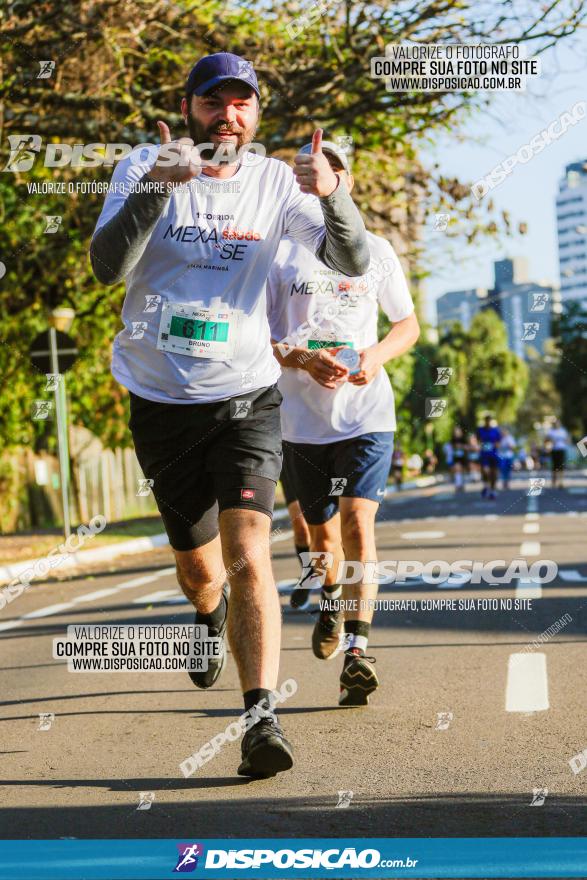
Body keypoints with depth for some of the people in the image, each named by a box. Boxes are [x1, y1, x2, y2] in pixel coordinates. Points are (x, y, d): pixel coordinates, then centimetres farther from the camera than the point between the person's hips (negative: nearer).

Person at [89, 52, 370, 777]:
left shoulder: (276, 182, -2)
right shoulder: (141, 171, -4)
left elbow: (352, 263, -12)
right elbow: (107, 267, -19)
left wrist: (331, 195, -32)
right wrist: (157, 188, -33)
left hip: (246, 398, -1)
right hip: (161, 402, 1)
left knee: (248, 555, -18)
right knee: (196, 563, 15)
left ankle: (261, 717, -18)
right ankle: (211, 615, 51)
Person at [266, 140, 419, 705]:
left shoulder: (376, 251, 8)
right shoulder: (279, 251, 3)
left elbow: (409, 324, 15)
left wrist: (377, 354, -7)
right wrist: (304, 360, -18)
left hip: (367, 412, -1)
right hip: (303, 417, 1)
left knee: (357, 520, -17)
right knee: (322, 531, 11)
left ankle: (356, 649, -19)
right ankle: (330, 602, 44)